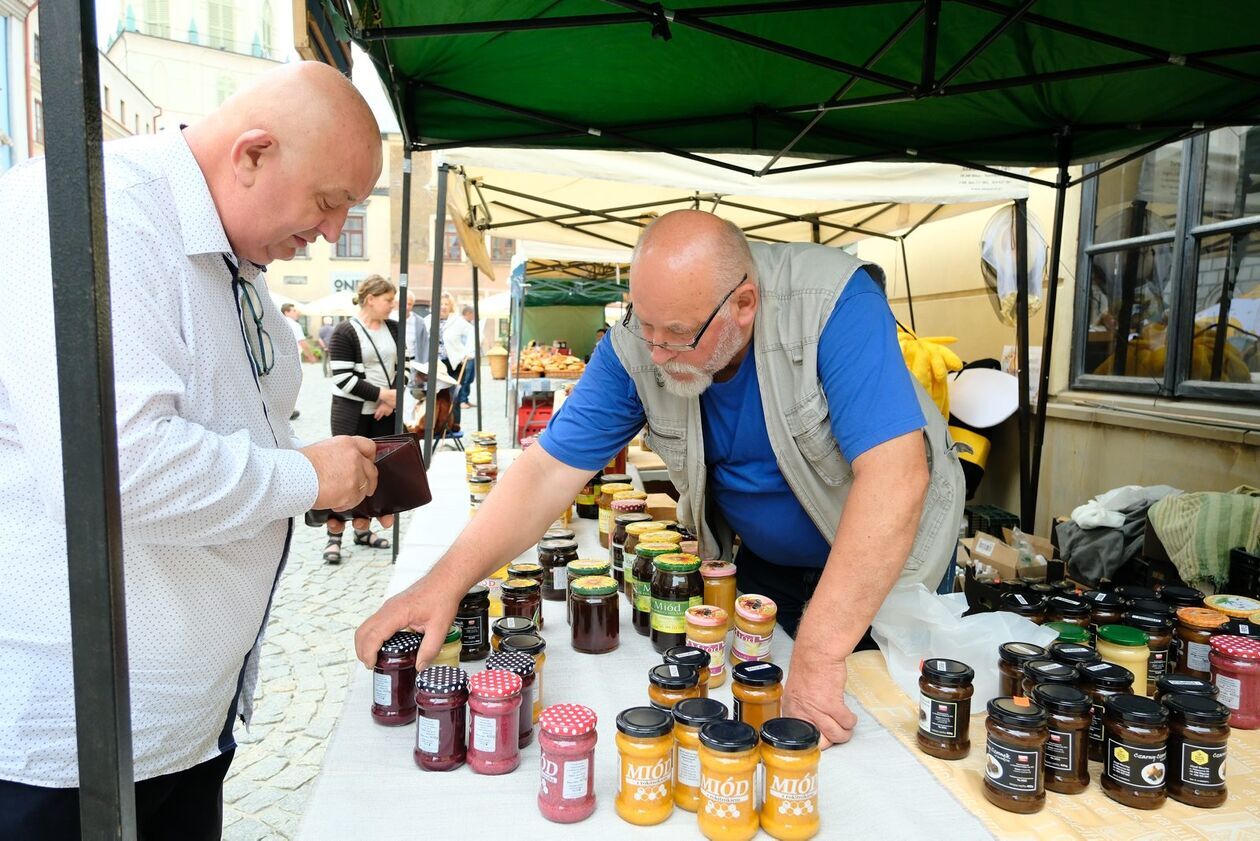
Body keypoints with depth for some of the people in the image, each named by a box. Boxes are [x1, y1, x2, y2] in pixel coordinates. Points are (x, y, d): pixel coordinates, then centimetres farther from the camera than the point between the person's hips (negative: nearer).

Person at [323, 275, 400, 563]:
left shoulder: (393, 328, 8)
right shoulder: (345, 332, -10)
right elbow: (343, 379, -16)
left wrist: (391, 401, -4)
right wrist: (384, 394, -17)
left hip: (384, 413, 6)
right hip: (352, 414, -6)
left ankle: (362, 529, 20)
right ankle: (334, 536, 6)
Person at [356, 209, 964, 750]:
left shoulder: (834, 304, -34)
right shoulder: (635, 348, -21)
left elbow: (896, 476, -41)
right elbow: (550, 470, -21)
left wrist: (818, 654, -44)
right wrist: (445, 583, -32)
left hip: (888, 558, -2)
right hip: (766, 563, 3)